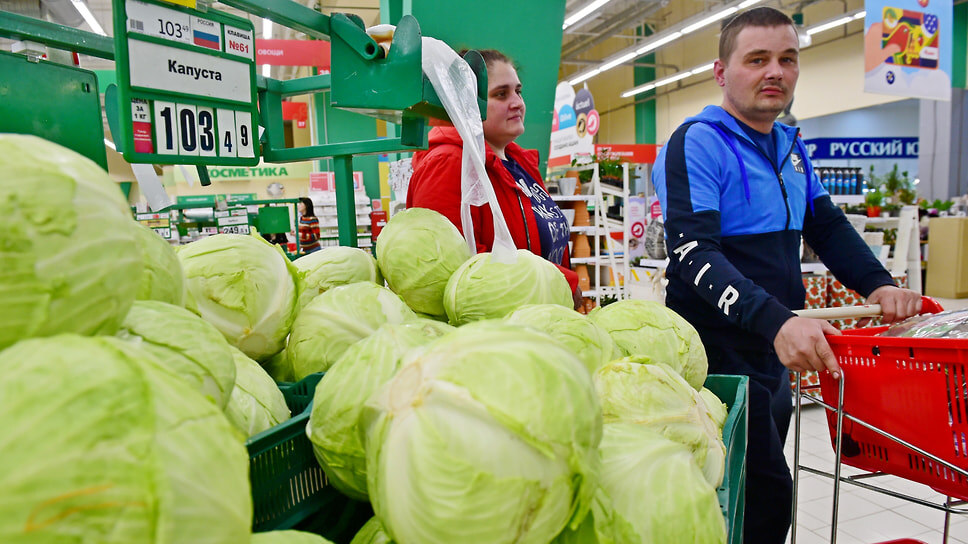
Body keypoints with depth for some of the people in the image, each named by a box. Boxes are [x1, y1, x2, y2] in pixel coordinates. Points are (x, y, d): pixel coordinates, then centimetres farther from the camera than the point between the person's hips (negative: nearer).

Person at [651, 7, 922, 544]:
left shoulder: (790, 147, 13)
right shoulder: (698, 142, -13)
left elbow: (827, 225, 19)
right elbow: (692, 253, -24)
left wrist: (878, 285, 1)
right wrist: (775, 320, -36)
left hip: (778, 353, 8)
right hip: (722, 353, -8)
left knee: (759, 489, 19)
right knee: (766, 497, -6)